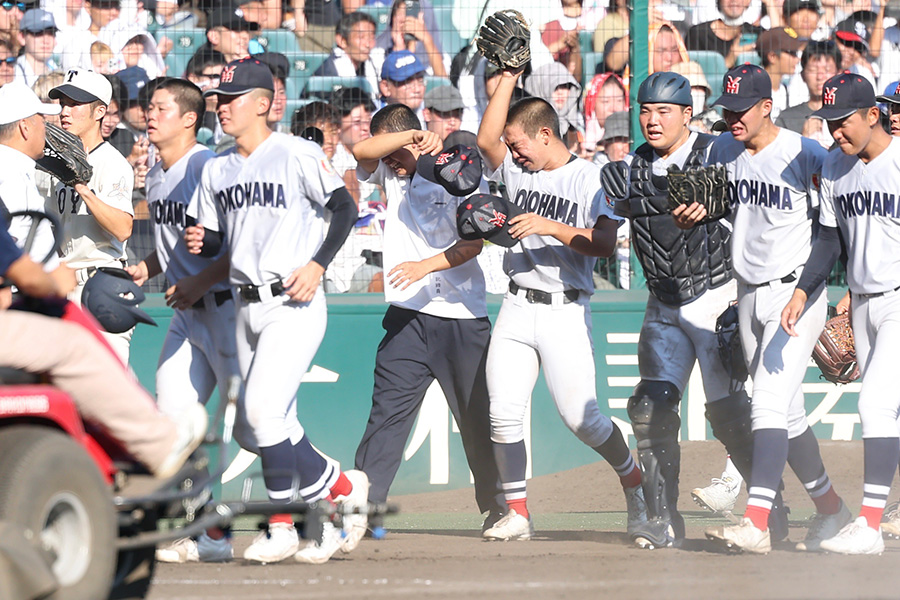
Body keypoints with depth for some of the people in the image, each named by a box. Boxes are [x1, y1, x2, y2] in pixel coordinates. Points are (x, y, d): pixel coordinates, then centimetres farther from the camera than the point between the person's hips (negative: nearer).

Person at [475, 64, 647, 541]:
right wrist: (508, 77, -3)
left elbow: (604, 243, -12)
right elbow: (486, 140, -4)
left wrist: (549, 227, -21)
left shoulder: (590, 179, -2)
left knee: (580, 416, -9)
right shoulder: (515, 172, 12)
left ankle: (632, 480, 15)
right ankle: (517, 514, 3)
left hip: (566, 310, -5)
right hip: (517, 306, 5)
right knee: (504, 412, -5)